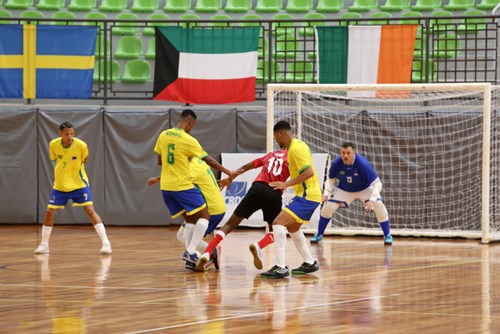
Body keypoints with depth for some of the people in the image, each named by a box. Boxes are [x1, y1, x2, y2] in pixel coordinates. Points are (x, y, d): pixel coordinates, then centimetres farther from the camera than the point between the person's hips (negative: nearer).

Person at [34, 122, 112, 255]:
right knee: (49, 211, 0)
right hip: (60, 185, 3)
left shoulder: (81, 145, -19)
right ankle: (44, 244, 17)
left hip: (79, 184, -3)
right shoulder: (53, 145, -12)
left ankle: (105, 243, -13)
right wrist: (61, 173, 7)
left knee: (90, 210, -14)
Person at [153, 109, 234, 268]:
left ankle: (190, 254, 8)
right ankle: (190, 252, -11)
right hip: (183, 185, -7)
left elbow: (160, 161, 12)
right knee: (204, 216, 1)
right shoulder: (188, 140, -14)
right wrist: (228, 172, 1)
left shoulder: (163, 136, 3)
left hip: (166, 186, 7)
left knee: (191, 218, 17)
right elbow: (208, 160, -8)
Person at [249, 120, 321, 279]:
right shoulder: (297, 144, 12)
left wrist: (286, 184, -27)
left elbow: (309, 172, -27)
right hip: (307, 194, 11)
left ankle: (280, 267, -24)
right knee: (292, 227, 26)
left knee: (278, 223, -20)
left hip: (307, 196, -11)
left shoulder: (295, 149, -18)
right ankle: (309, 263, 35)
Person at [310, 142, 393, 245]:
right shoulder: (336, 163, -27)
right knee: (328, 206, -13)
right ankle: (319, 235, 11)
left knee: (378, 205, -24)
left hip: (365, 189, -2)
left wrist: (372, 200, -45)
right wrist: (326, 193, -23)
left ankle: (387, 236, -6)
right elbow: (331, 180, -7)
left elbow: (377, 183, -32)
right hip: (344, 189, 2)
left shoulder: (363, 164, -35)